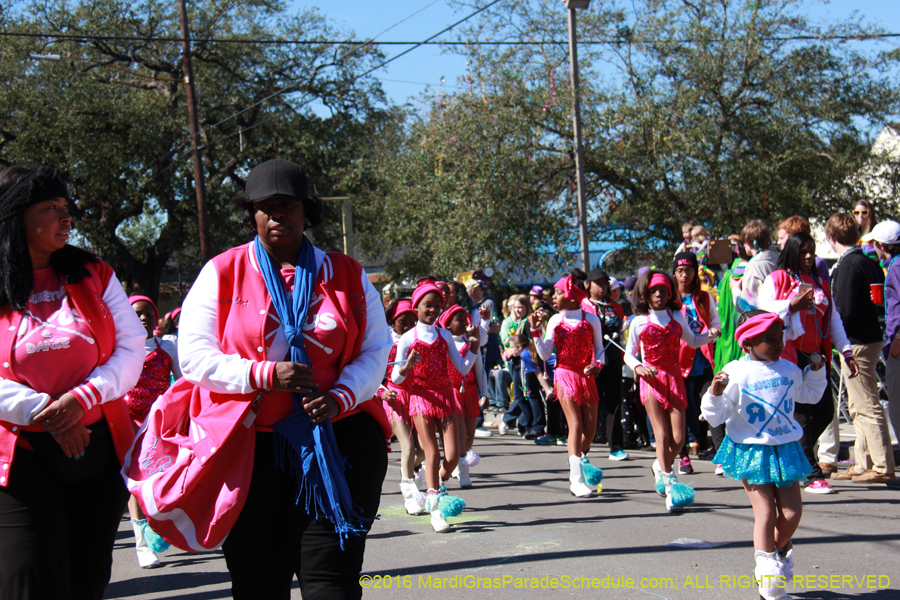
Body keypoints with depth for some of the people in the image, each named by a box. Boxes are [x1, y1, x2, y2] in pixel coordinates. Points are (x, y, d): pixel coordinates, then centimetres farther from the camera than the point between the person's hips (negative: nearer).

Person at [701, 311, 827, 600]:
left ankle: (779, 551, 33)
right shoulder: (735, 374, -12)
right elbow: (715, 417, -10)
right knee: (765, 512, -6)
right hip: (750, 452, -5)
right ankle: (766, 568, 3)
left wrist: (816, 371, 14)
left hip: (785, 449, 5)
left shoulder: (788, 369, 5)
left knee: (792, 513, 4)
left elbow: (809, 394, 27)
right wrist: (715, 394, -27)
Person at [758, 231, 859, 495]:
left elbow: (833, 320, 20)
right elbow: (763, 310, -7)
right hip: (789, 354, -6)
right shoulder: (777, 278, 3)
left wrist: (847, 351, 13)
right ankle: (813, 475, -7)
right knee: (802, 413, -9)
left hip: (815, 355, 6)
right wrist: (792, 304, -17)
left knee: (825, 411, 1)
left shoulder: (820, 284, 21)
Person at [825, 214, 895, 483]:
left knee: (867, 406, -5)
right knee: (858, 406, 16)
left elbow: (844, 311, -21)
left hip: (856, 342, -9)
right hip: (871, 336, 9)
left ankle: (883, 467, -2)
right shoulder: (870, 262, 9)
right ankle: (864, 464, 23)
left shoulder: (847, 266, -17)